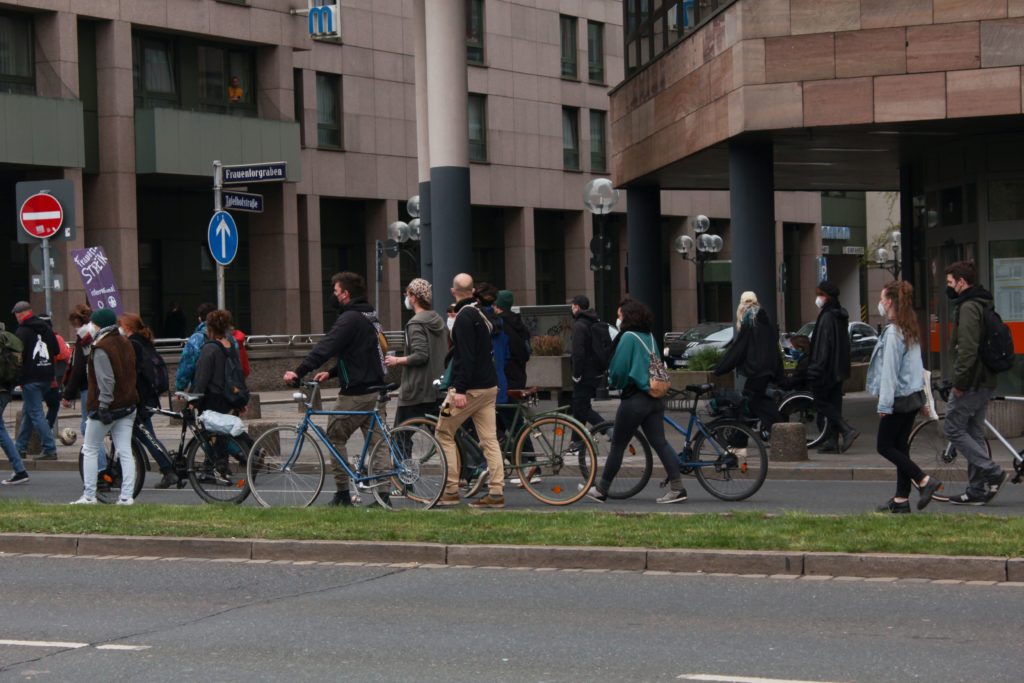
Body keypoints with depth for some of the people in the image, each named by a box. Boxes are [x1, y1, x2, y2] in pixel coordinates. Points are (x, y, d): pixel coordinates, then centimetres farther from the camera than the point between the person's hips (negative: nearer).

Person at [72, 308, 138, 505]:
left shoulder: (101, 348, -15)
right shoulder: (126, 344, 11)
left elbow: (106, 380, -20)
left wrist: (103, 406, -18)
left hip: (107, 407, -7)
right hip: (128, 405, 7)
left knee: (90, 450, 5)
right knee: (125, 452, 4)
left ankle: (89, 495, 3)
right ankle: (126, 496, 0)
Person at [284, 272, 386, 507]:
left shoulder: (350, 319, -15)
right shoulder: (370, 316, 15)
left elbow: (325, 348, -24)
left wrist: (298, 372, -26)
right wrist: (331, 372, 16)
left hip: (355, 392, -9)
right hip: (373, 388, 9)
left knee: (335, 436, 0)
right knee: (374, 439, 10)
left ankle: (342, 493, 0)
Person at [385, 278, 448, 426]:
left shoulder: (416, 324, -13)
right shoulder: (439, 321, 13)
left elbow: (420, 356, -22)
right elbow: (448, 353, 16)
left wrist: (397, 360, -9)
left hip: (417, 391, -8)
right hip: (437, 390, 8)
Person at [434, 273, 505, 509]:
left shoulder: (464, 316, -13)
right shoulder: (481, 314, 15)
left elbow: (466, 356, -21)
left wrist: (460, 390, -23)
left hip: (470, 388, -9)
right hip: (489, 385, 9)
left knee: (444, 433, 2)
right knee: (489, 439, 5)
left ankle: (451, 490, 2)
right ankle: (496, 492, 2)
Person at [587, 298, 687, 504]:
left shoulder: (628, 337, -11)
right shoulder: (650, 337, 12)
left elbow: (618, 368, -13)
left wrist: (614, 383, 8)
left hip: (635, 399, -7)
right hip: (655, 397, 7)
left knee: (617, 446, 4)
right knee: (660, 443, 5)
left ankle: (601, 490, 14)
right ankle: (677, 488, -3)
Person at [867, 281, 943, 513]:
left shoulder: (893, 332, -17)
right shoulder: (910, 330, 12)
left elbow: (889, 370, -19)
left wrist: (884, 404, -17)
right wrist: (922, 399, 21)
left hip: (899, 398, -9)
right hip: (914, 396, 9)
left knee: (885, 446, 0)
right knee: (900, 446, 11)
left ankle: (925, 481, -9)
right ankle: (901, 499, 12)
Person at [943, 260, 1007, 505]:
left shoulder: (968, 307, -15)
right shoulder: (983, 305, 17)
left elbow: (968, 349, -23)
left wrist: (959, 381, -19)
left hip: (971, 382, -10)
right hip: (985, 382, 10)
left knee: (954, 430, -4)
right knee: (974, 433, 11)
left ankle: (992, 473, -9)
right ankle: (977, 490, 12)